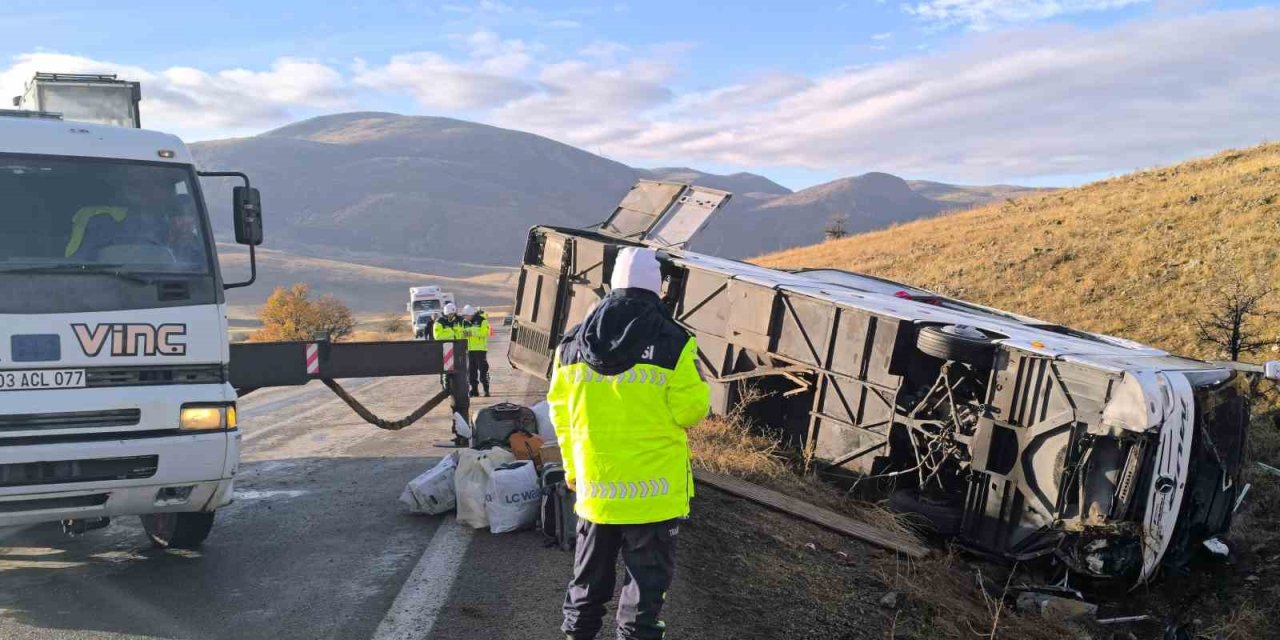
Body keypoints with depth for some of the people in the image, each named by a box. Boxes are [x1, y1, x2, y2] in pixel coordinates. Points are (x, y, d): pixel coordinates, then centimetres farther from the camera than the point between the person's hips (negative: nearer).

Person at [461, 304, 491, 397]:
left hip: (480, 349, -6)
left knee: (483, 370, -6)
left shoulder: (482, 320, -6)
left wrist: (472, 333, -24)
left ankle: (486, 390, -2)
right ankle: (474, 390, 12)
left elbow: (484, 332, -16)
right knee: (471, 370, 6)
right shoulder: (465, 322, 12)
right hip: (470, 350, 6)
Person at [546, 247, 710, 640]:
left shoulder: (573, 343, 2)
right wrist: (695, 389, 9)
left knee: (589, 577, 20)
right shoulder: (673, 342, -13)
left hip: (594, 486, 4)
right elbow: (691, 410, -14)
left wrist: (571, 465, 20)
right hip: (655, 488, -4)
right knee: (647, 578, 8)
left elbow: (560, 411, 8)